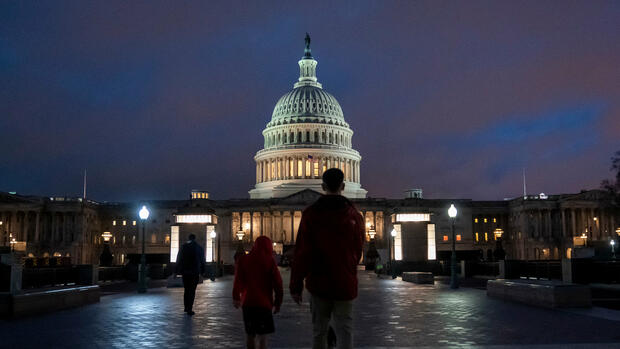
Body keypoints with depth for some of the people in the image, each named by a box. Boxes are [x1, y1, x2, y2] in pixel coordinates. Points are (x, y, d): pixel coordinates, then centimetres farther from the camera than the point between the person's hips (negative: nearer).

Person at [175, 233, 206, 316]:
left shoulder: (183, 247, 2)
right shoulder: (199, 248, 0)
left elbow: (178, 260, 4)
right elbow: (202, 261, 3)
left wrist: (177, 271, 9)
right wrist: (202, 271, 10)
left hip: (185, 272, 2)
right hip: (195, 272, -2)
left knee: (186, 290, 15)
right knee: (192, 290, -1)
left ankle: (186, 307, 19)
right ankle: (189, 309, -6)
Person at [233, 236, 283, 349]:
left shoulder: (243, 260, 4)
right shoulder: (270, 261, -4)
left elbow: (238, 282, 3)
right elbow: (277, 284, -4)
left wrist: (236, 298, 14)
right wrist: (278, 303, 4)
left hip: (247, 302, 3)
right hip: (264, 303, -3)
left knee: (250, 335, 16)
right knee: (263, 335, -3)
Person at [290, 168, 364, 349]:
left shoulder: (310, 214, -6)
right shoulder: (354, 214, -2)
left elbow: (301, 252, -8)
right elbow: (357, 251, 9)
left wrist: (296, 285, -1)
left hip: (319, 283, 0)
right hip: (345, 285, 0)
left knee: (319, 330, 14)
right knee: (345, 331, 3)